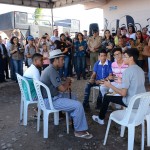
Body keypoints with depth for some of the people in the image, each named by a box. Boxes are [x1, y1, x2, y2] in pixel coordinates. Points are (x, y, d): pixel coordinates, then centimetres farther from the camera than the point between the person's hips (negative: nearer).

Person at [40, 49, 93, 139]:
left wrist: (66, 84, 2)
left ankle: (75, 120, 26)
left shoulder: (50, 69, 10)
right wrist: (68, 81, -2)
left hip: (50, 97, 11)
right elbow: (63, 89, -22)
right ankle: (79, 131, 3)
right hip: (51, 101, -11)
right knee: (78, 105, -13)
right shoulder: (52, 71, -23)